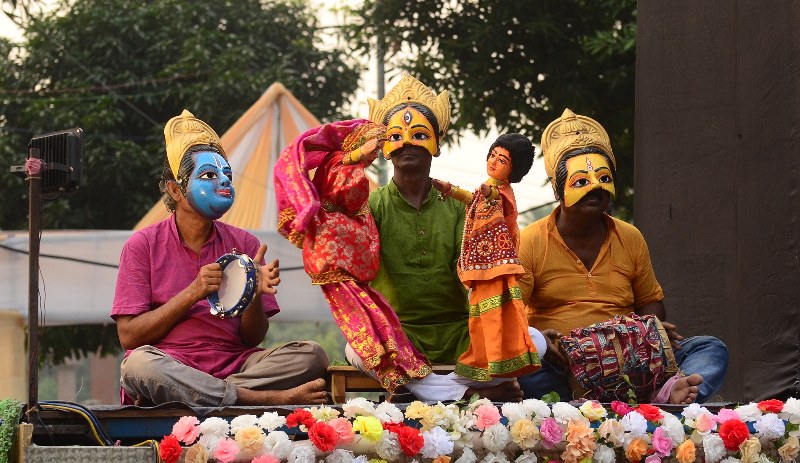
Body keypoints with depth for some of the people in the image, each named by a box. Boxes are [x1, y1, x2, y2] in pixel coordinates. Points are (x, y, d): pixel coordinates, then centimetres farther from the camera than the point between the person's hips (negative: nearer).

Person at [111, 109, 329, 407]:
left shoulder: (244, 244, 13)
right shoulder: (143, 245, 4)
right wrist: (193, 293, -11)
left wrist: (254, 294, -10)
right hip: (170, 368, -3)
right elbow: (129, 336, -4)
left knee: (311, 355, -20)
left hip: (234, 365, 4)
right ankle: (270, 399, -31)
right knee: (140, 364, -37)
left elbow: (253, 339, 11)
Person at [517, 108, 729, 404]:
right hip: (558, 366, -4)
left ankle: (671, 396, -49)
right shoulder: (530, 243, 1)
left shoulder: (630, 239, 14)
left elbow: (649, 301, 24)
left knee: (711, 350, -12)